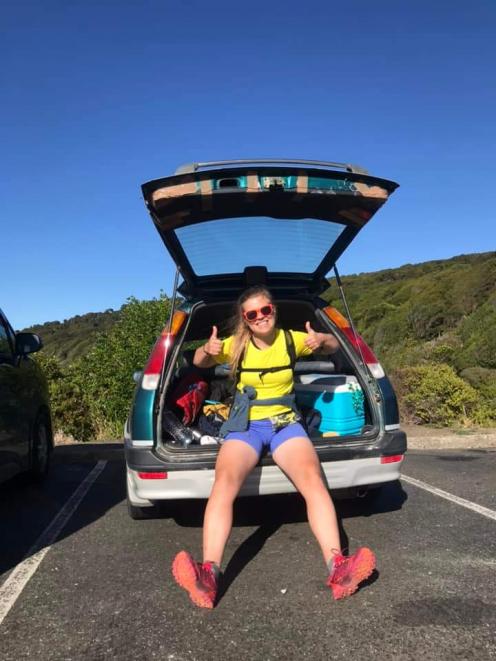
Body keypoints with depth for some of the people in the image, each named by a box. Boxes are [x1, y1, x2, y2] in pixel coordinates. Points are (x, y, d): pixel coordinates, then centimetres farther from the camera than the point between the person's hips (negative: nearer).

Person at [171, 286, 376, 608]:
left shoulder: (290, 339, 1)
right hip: (245, 426, 0)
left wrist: (321, 340, -12)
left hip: (285, 423, 1)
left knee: (313, 478, -30)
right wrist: (207, 350, -26)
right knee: (224, 482, -31)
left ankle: (337, 566, -35)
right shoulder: (237, 344, 0)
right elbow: (199, 362, -1)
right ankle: (209, 574, -39)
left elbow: (334, 346, 14)